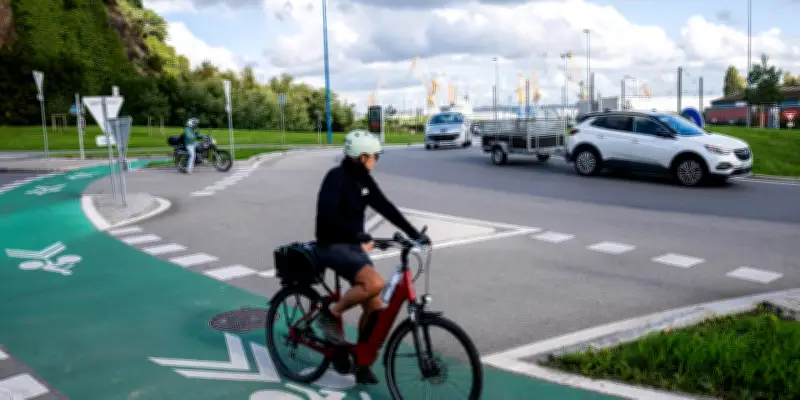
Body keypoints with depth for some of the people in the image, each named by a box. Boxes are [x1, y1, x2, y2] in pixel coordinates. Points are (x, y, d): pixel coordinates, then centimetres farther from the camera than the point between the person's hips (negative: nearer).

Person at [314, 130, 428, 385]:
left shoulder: (364, 180, 7)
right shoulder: (337, 177, -16)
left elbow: (385, 207, 8)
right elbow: (327, 213, -29)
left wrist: (414, 233, 1)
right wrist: (359, 234, -38)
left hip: (355, 246, 8)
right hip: (333, 246, -8)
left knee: (374, 306, 1)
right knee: (375, 283, -30)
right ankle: (331, 314, -6)